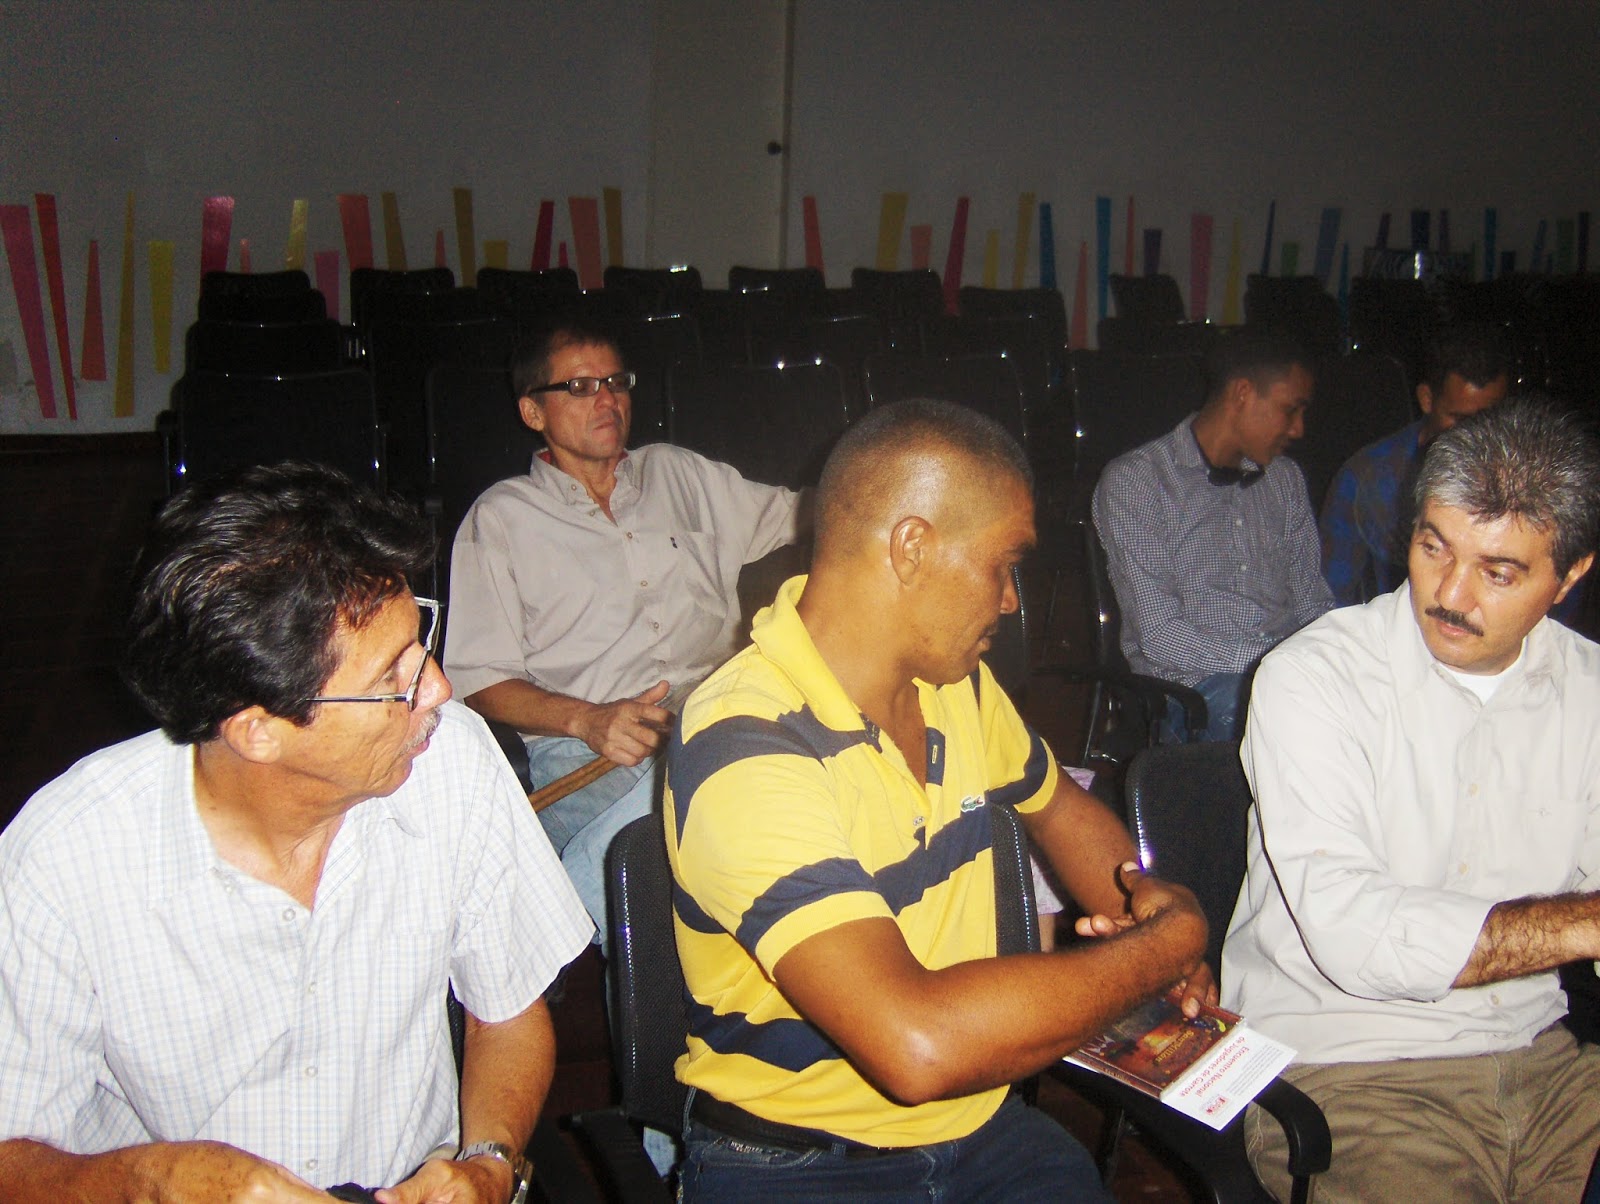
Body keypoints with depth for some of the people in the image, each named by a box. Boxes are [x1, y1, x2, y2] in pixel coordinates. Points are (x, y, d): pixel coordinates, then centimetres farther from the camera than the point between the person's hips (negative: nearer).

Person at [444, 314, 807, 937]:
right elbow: (479, 679, 6)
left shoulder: (682, 474, 28)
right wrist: (588, 719, -11)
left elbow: (801, 515, 39)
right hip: (585, 749, -3)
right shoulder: (501, 517, 15)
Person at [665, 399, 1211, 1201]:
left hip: (985, 1132, 7)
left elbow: (1057, 805, 27)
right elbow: (918, 1045, -31)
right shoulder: (744, 749, -21)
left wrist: (1145, 898, 5)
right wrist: (1165, 946, -17)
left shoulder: (957, 685, 6)